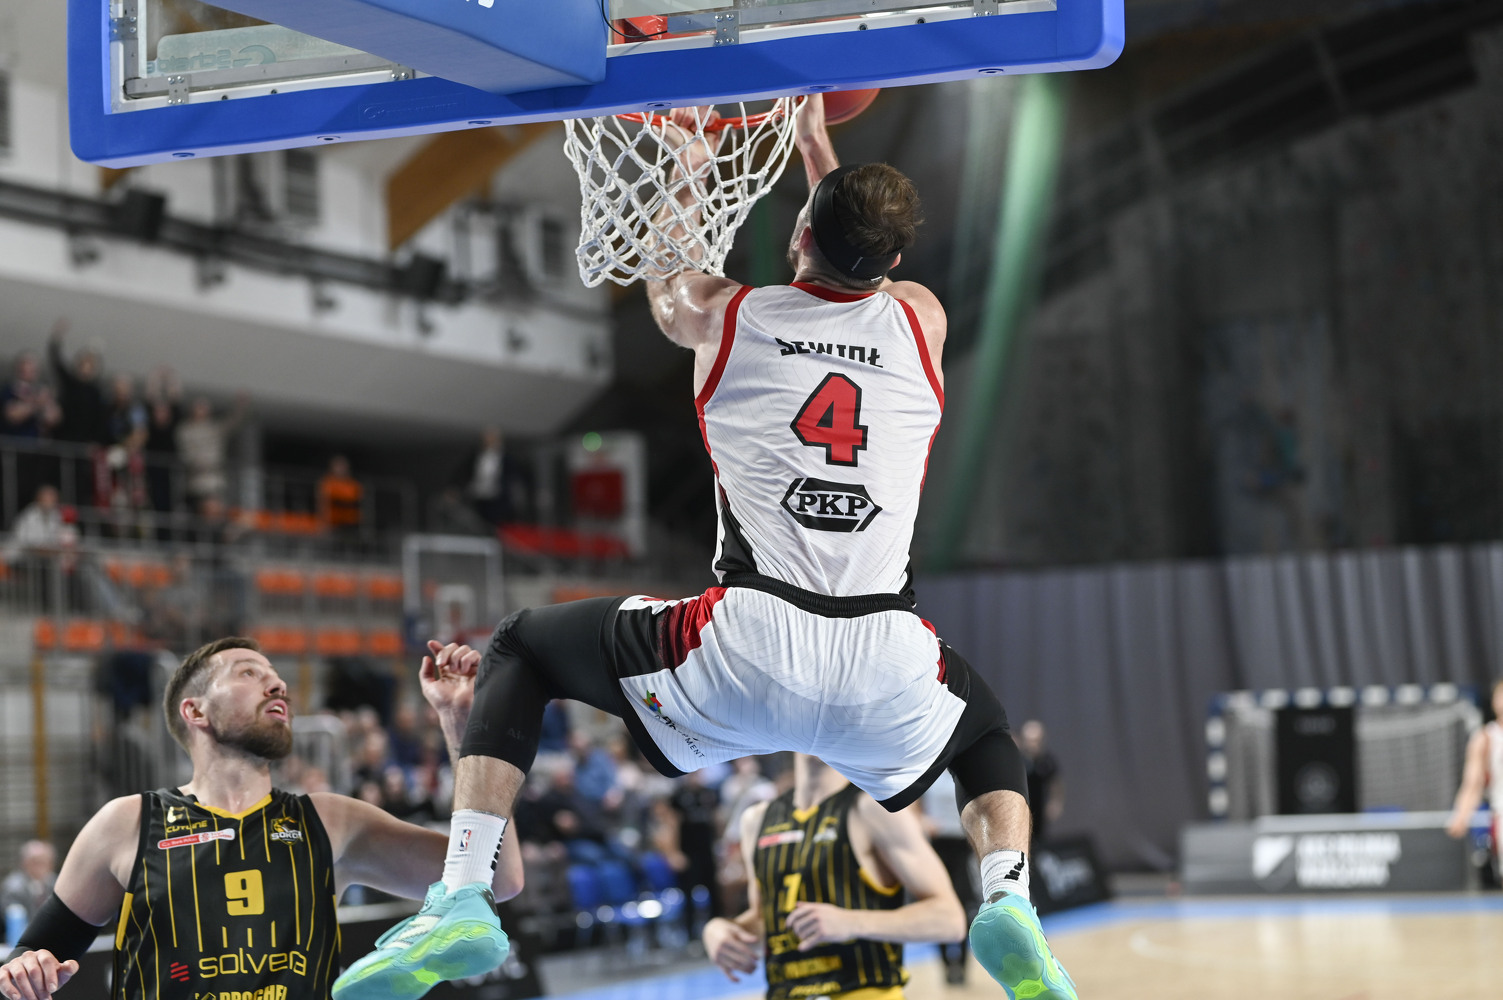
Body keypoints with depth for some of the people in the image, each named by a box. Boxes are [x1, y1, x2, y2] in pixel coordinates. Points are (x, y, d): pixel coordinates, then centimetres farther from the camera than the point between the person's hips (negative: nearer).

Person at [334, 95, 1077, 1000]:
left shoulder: (722, 314, 12)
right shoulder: (921, 322, 15)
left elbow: (662, 272, 38)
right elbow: (866, 271, 41)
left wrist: (689, 165, 55)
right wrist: (817, 144, 53)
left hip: (742, 651, -2)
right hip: (886, 669, 2)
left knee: (523, 650, 23)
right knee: (987, 730, 37)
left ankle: (460, 899, 6)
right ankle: (1009, 900, 5)